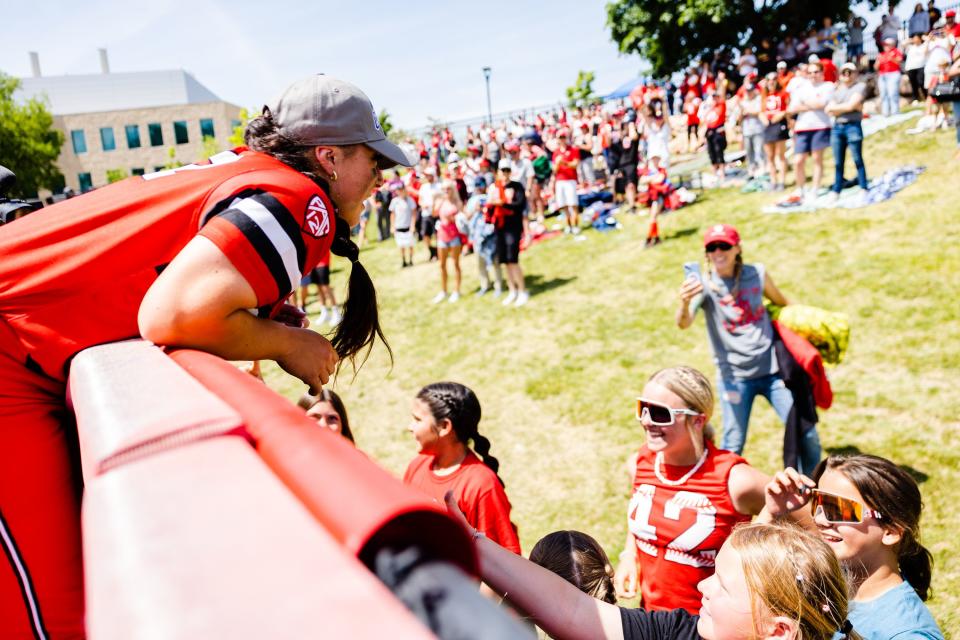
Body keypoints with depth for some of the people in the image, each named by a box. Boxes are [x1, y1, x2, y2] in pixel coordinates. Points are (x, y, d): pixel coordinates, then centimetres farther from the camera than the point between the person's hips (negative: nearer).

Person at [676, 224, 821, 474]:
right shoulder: (703, 283, -10)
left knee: (807, 435, 7)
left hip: (772, 369, 3)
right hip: (734, 376, -3)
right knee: (733, 445, -1)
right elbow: (684, 323, -28)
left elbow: (784, 304, 18)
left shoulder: (757, 274, -1)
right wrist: (684, 302, -49)